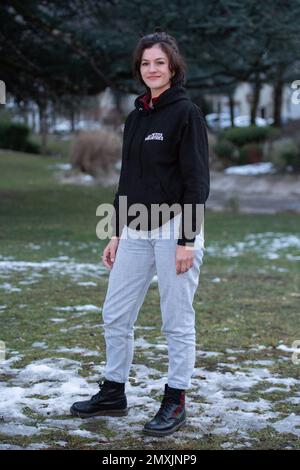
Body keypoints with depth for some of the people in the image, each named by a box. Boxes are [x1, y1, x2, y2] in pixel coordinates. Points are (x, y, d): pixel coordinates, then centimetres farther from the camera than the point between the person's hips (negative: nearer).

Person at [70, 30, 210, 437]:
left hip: (174, 229, -7)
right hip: (135, 232, 7)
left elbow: (197, 180, -12)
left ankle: (175, 403, 14)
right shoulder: (135, 117, 13)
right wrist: (117, 233, 16)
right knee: (115, 316, 11)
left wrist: (187, 239, -17)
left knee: (177, 323, 2)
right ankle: (113, 394, 25)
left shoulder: (186, 113, -8)